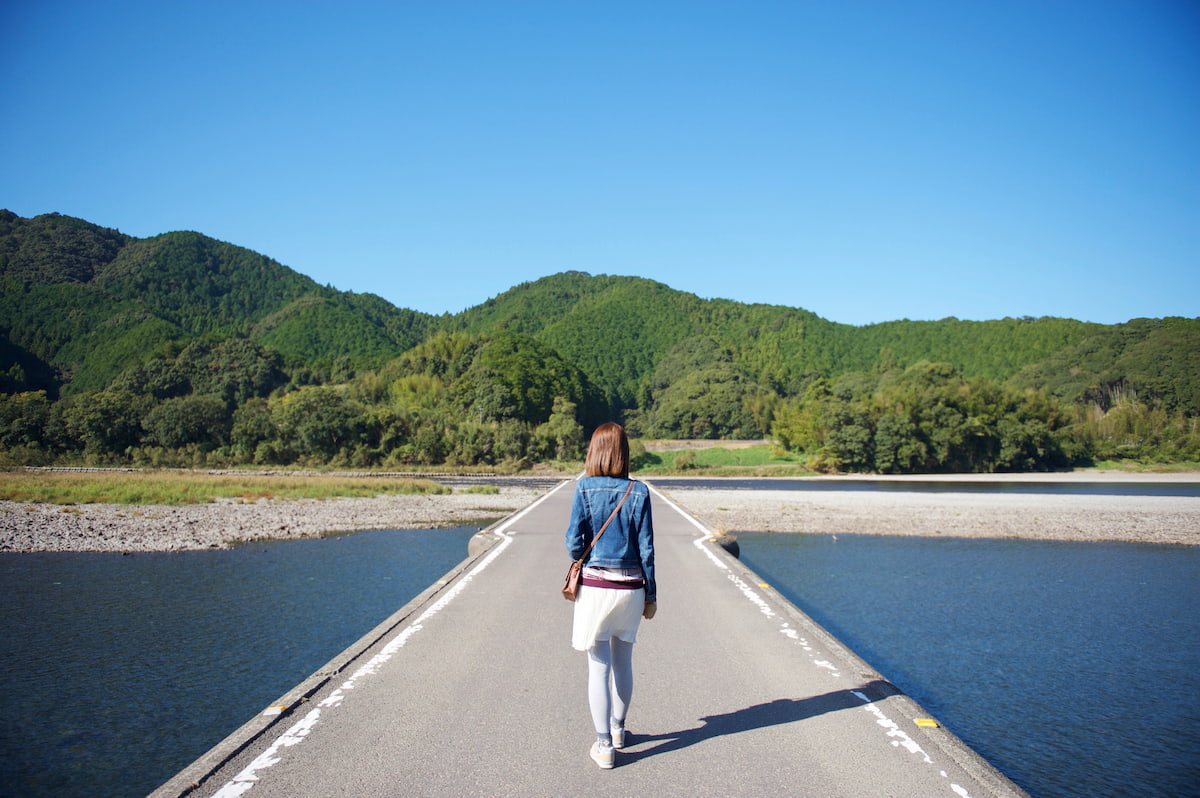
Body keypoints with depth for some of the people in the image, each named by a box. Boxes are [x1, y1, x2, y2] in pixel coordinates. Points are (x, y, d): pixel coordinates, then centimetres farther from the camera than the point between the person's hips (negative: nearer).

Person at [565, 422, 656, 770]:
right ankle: (618, 729, 36)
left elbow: (574, 542, -8)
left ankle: (604, 745, 7)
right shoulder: (639, 492, -3)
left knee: (599, 666, 6)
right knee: (623, 662, 18)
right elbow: (646, 548, -2)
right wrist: (651, 595, 6)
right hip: (631, 588, 2)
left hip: (594, 586, -2)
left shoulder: (584, 488, -6)